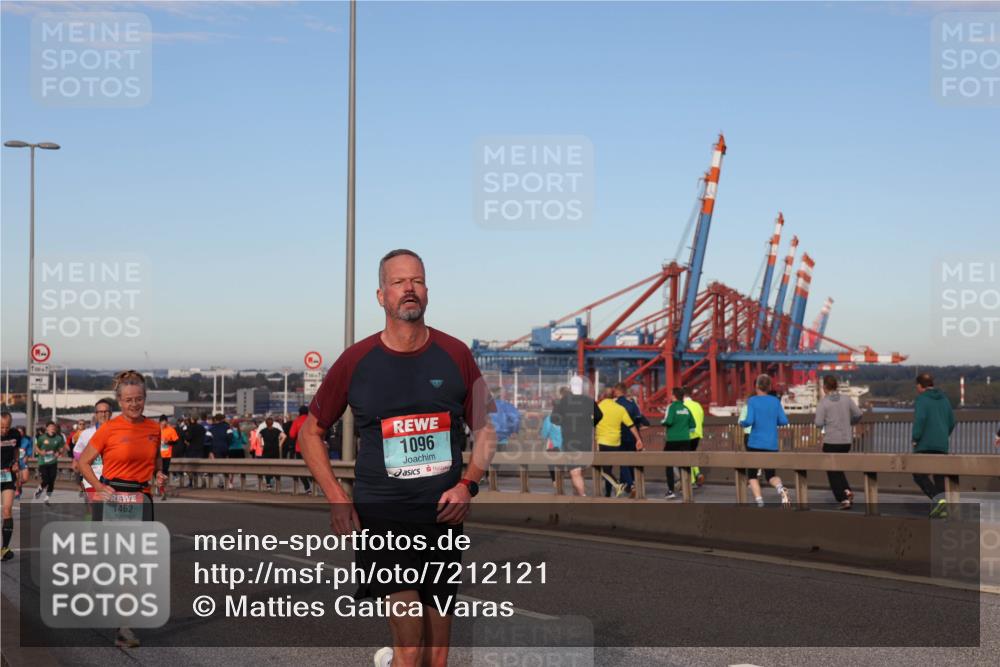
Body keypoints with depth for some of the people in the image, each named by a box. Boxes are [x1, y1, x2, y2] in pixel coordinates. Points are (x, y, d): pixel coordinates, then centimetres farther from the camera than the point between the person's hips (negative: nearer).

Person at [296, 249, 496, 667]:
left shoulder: (456, 355, 4)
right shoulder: (355, 361, 0)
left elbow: (485, 429, 13)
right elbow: (311, 432, 9)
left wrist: (468, 484, -4)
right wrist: (337, 500, -2)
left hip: (443, 515, 3)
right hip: (380, 518, -2)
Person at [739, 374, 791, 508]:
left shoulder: (753, 400, -7)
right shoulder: (775, 401, 3)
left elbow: (749, 421, -16)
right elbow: (784, 421, 1)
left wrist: (742, 423, 5)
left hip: (755, 443, -3)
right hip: (771, 445, 3)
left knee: (752, 474, 13)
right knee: (771, 474, 14)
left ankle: (759, 503, -4)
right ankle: (781, 489, -19)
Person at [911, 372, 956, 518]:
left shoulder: (921, 399, -7)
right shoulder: (944, 399, 14)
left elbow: (920, 419, -20)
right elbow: (952, 421, 15)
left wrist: (915, 439, -11)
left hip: (924, 445, -6)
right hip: (942, 445, 6)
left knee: (919, 475, -1)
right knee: (939, 476, 10)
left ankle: (937, 499, -21)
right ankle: (942, 509, 6)